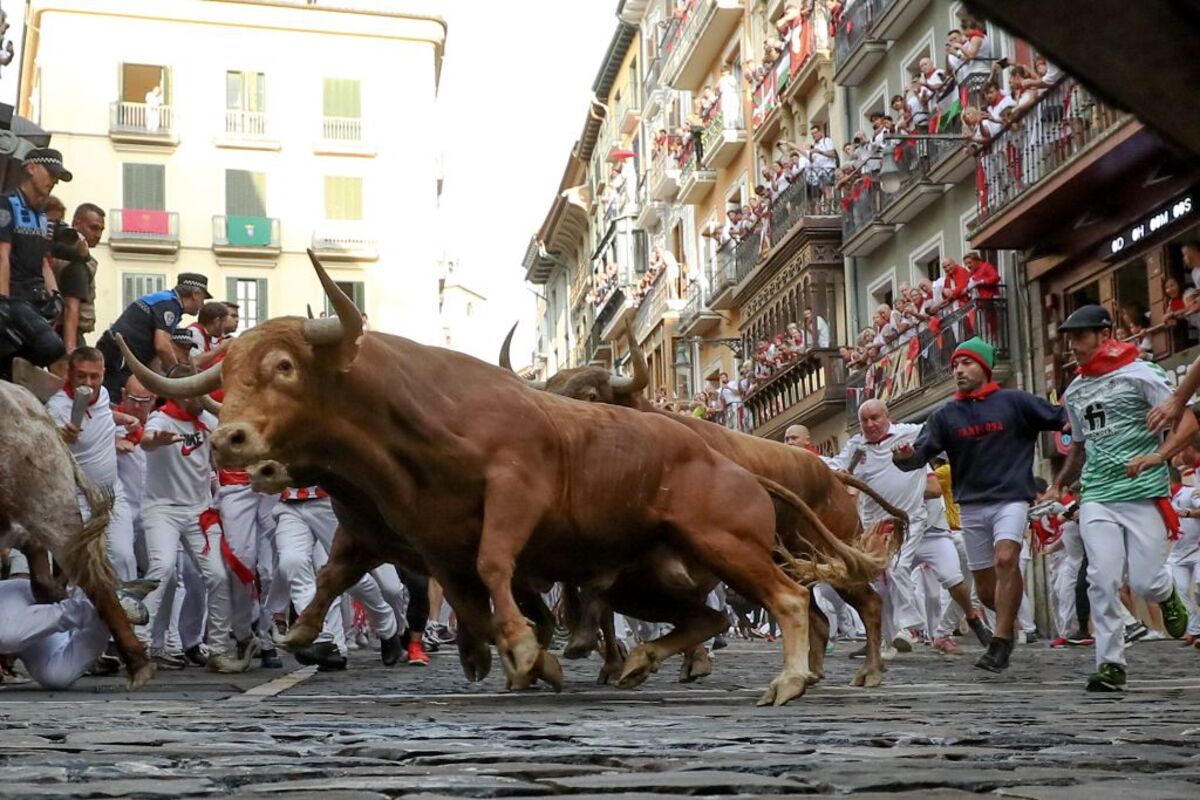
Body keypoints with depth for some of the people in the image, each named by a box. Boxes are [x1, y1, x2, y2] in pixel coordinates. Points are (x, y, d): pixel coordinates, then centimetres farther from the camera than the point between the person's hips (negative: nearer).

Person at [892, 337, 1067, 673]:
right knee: (986, 589, 7)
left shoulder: (1014, 402, 0)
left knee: (1006, 559, -27)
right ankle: (1010, 619, 38)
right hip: (970, 505, 3)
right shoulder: (945, 415, 6)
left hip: (1010, 498, -3)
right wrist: (906, 456, -24)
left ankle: (1000, 644, -24)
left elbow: (1060, 418, 0)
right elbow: (921, 452, -2)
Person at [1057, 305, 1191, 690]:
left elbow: (1188, 421, -9)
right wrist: (1056, 488, 19)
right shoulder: (1074, 392, 16)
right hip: (1096, 497, 4)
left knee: (1144, 583, -5)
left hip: (1144, 494, -4)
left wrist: (1158, 456, -26)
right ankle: (1110, 663, -2)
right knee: (1103, 580, -9)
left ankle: (1167, 595, 31)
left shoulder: (1138, 374, -3)